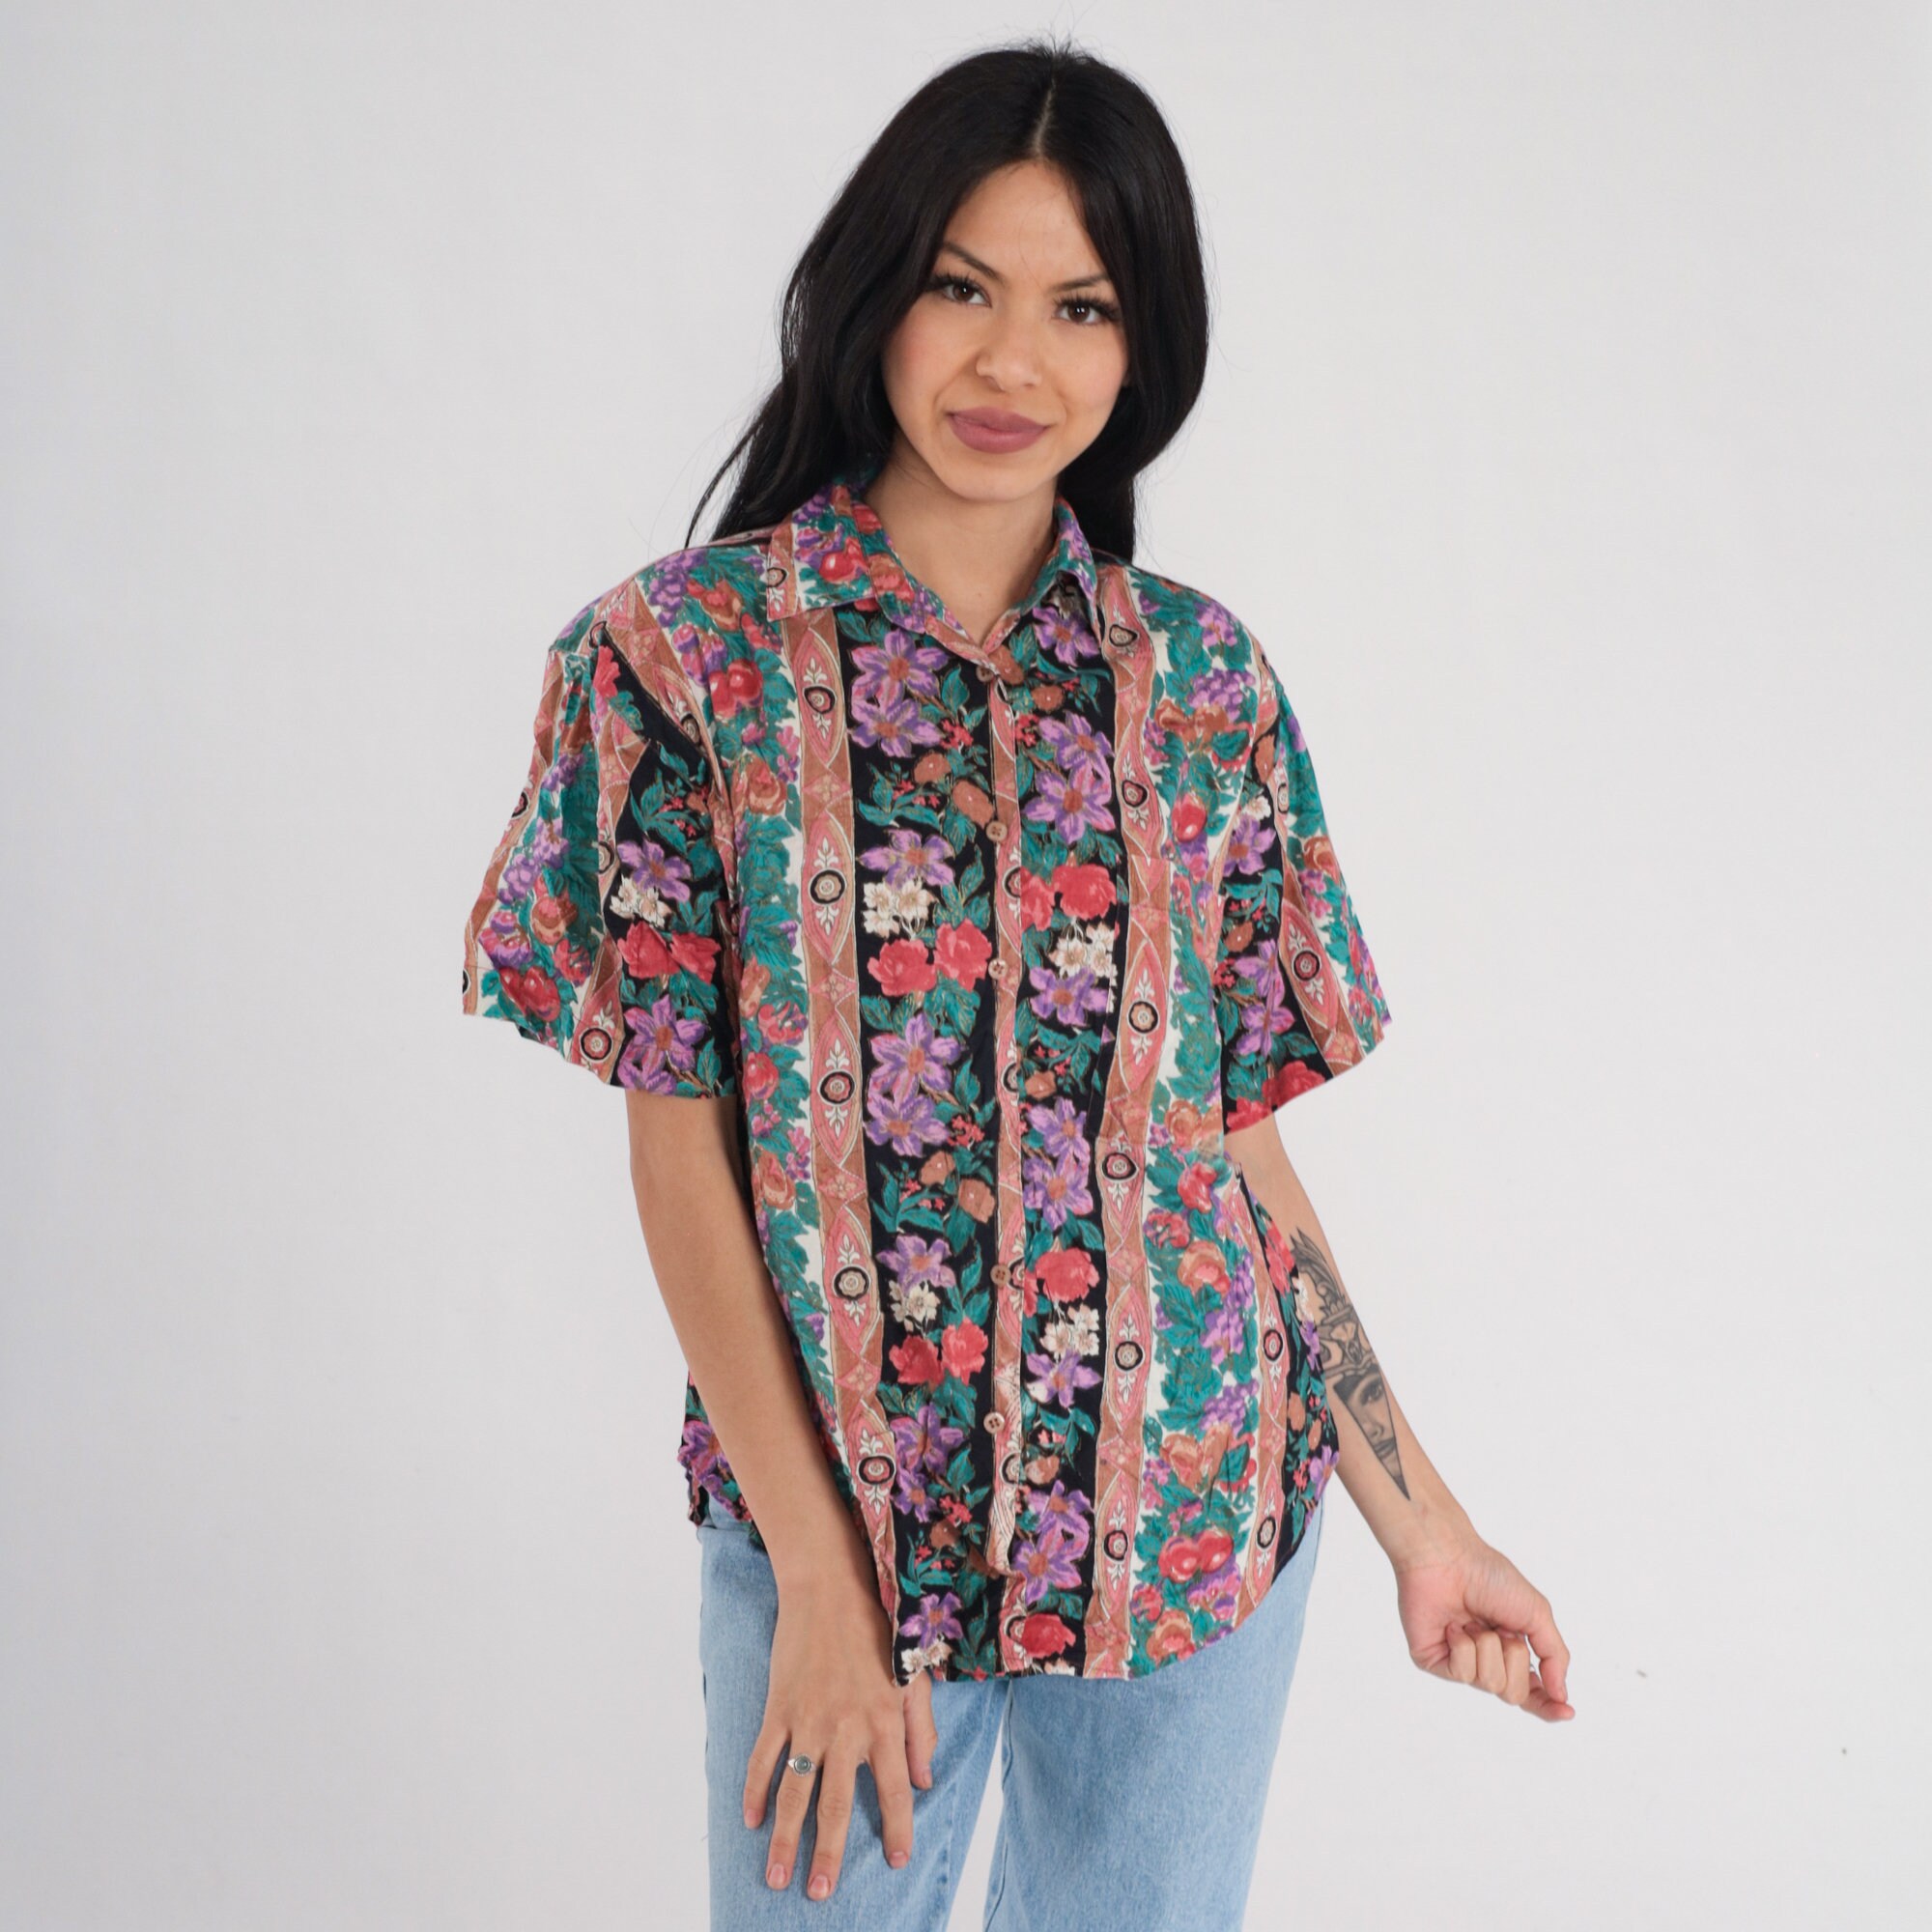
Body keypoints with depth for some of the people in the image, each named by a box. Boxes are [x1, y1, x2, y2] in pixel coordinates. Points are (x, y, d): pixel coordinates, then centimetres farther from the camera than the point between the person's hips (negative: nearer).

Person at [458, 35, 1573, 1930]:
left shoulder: (1202, 678, 1)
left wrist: (1420, 1515, 2)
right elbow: (679, 1139, -8)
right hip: (832, 1498, -2)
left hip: (1198, 1508, 3)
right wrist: (820, 1576, -12)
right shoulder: (689, 651, -7)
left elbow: (1237, 1122, 4)